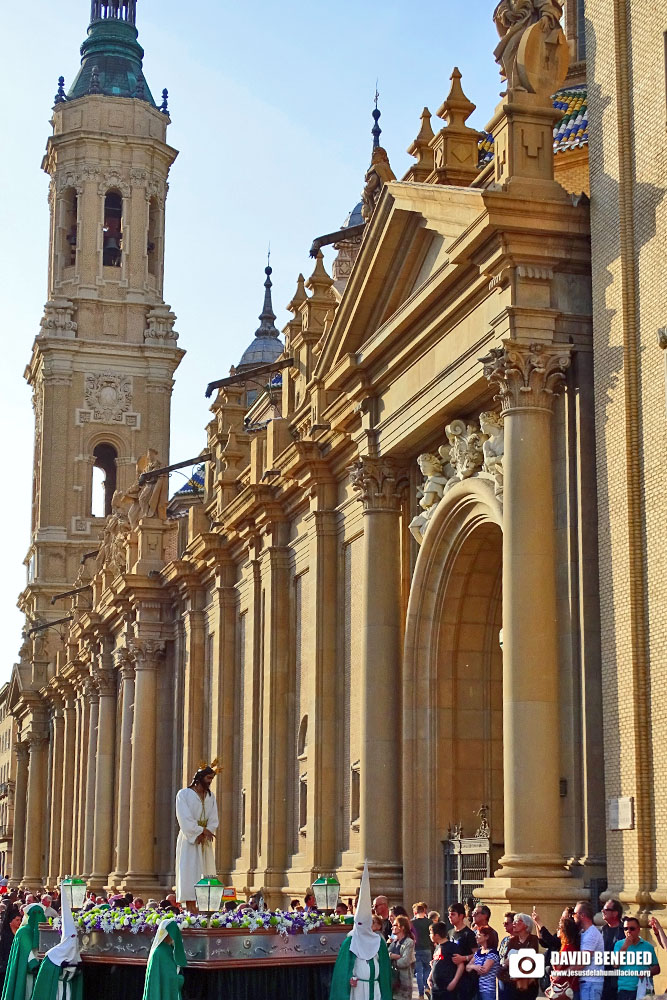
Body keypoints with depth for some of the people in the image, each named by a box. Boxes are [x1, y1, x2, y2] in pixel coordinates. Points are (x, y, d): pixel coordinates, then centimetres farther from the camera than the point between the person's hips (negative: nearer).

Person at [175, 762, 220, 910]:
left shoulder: (210, 796, 12)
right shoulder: (184, 794, -3)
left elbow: (213, 819, 5)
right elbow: (185, 818, -12)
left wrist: (204, 833, -12)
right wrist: (202, 830, -17)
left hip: (205, 842, 5)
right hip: (189, 840, -5)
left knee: (205, 873, -1)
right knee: (190, 872, -10)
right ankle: (190, 908, -13)